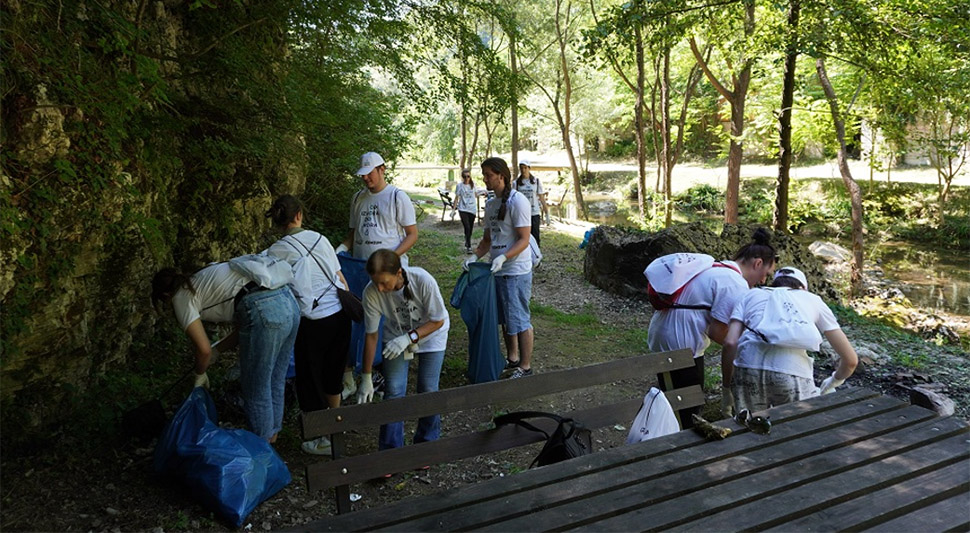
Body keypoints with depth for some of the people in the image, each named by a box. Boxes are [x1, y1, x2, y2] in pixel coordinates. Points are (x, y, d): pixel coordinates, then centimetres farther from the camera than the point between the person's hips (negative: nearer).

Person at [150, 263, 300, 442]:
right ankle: (271, 436, 39)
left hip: (263, 312, -9)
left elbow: (204, 349, 2)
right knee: (275, 382, 23)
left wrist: (199, 375, 22)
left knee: (256, 391, 10)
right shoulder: (203, 276, 31)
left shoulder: (182, 296, 9)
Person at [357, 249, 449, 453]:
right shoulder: (371, 293, -29)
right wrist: (366, 378, -13)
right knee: (393, 391, -6)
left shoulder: (423, 281, -36)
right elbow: (371, 335, -17)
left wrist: (409, 338, -37)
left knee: (427, 390, -3)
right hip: (396, 336, 2)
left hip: (431, 334, -1)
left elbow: (437, 321, -21)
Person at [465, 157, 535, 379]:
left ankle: (525, 367, 10)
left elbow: (523, 240, -18)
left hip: (516, 271, -9)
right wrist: (475, 256, -1)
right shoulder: (490, 203, 12)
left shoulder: (517, 201, -14)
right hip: (497, 271, 9)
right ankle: (512, 359, 34)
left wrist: (503, 257, -31)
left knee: (519, 320, -2)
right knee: (505, 319, 18)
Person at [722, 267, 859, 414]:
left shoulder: (751, 294, 28)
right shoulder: (813, 299, 28)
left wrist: (727, 390, 21)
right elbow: (850, 359, 25)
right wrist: (833, 382, 45)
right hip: (793, 373, -1)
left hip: (748, 369, 1)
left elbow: (730, 343, 11)